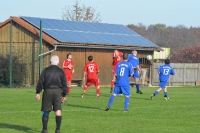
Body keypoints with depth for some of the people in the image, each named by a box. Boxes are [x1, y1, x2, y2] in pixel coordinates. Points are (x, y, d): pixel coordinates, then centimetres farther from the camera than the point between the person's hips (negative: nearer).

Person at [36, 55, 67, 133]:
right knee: (58, 111, 0)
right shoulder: (61, 71, 6)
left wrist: (38, 92, 3)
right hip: (58, 91, 0)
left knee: (46, 111, 8)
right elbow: (64, 84, 6)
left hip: (47, 91, 0)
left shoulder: (45, 70, 2)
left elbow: (40, 82, -2)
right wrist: (64, 95, 12)